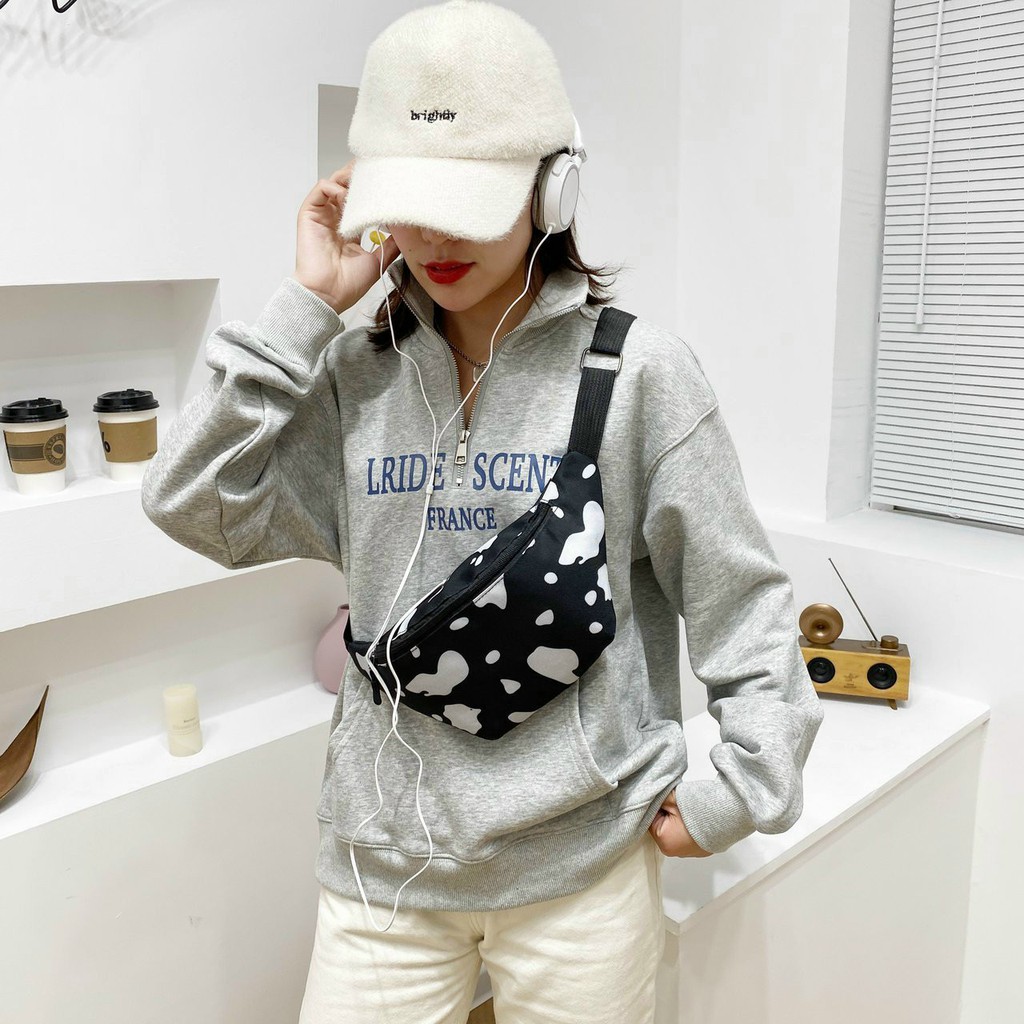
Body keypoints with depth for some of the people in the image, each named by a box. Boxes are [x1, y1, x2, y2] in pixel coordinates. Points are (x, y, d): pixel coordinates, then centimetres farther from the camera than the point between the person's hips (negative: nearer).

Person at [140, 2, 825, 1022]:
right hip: (382, 854, 3)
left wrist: (733, 795, -4)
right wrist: (303, 307, -9)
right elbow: (193, 506, -7)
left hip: (580, 858, -2)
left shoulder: (637, 372, -9)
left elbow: (744, 604, -4)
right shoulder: (356, 373, 0)